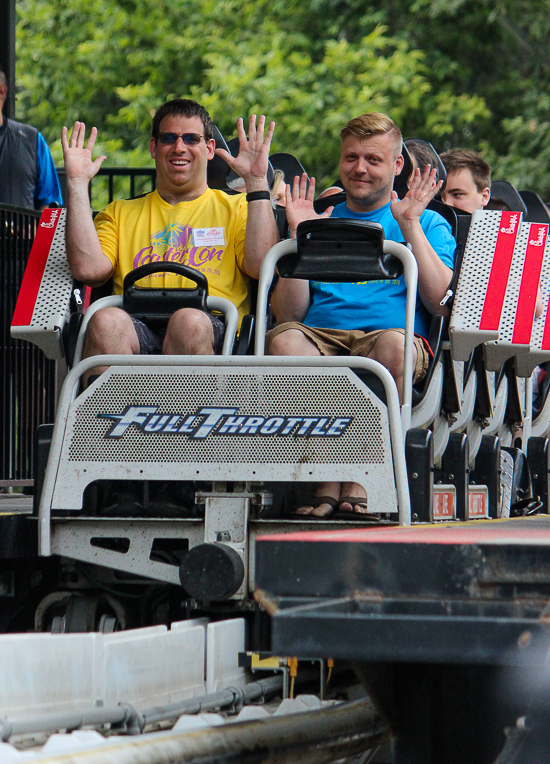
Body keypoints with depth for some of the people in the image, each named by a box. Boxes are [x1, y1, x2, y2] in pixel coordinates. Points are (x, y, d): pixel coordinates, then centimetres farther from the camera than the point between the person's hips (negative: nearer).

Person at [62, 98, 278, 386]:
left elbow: (261, 266, 4)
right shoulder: (121, 213, 31)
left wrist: (256, 183, 4)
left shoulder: (236, 208, 26)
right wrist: (77, 183, 12)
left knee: (188, 321, -38)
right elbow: (88, 269, 9)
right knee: (106, 321, -35)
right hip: (139, 326, 1)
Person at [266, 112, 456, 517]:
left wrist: (409, 225, 0)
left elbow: (444, 304, 1)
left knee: (393, 344, -38)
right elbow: (289, 314, 13)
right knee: (283, 338, -33)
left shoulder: (427, 223, 20)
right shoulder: (319, 221, 24)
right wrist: (300, 237, 6)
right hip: (320, 340, 2)